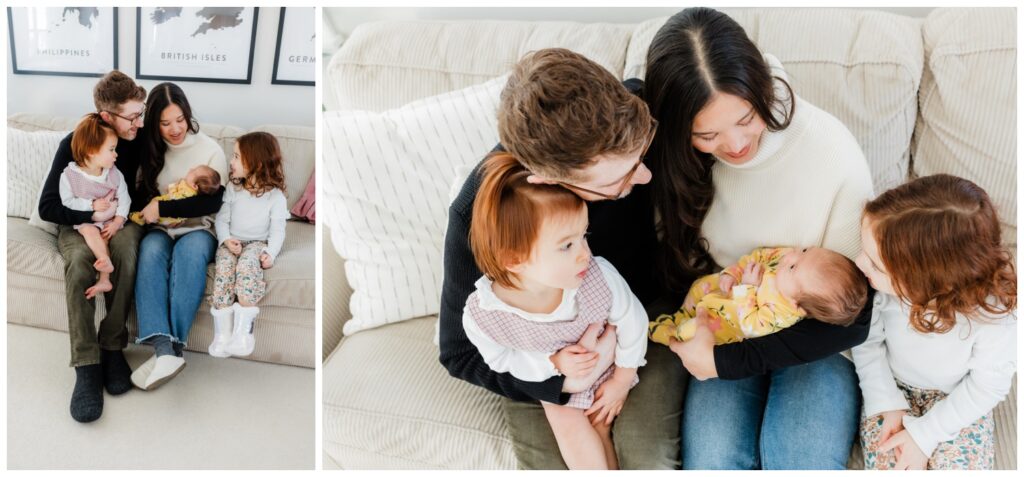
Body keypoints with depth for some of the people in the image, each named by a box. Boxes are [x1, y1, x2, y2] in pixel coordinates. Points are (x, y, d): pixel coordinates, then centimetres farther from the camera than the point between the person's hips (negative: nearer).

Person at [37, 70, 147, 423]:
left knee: (125, 248, -36)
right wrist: (94, 218, -24)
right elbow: (47, 207, -12)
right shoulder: (74, 143, -13)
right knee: (79, 262, -36)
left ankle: (113, 346, -24)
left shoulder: (140, 140, -8)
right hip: (79, 223, -1)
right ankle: (86, 364, -32)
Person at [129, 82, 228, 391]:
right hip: (161, 229, 2)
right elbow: (141, 194, 14)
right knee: (150, 250, -34)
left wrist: (162, 208, -15)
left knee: (189, 250, -38)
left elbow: (213, 202, -10)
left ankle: (172, 347, -43)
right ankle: (165, 350, -51)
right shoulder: (151, 150, 9)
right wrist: (149, 203, -11)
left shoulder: (210, 149, -1)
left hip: (199, 229, -2)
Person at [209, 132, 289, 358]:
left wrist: (270, 253, -21)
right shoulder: (233, 189, 8)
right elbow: (222, 219, 10)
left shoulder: (275, 196, -3)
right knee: (224, 268, -29)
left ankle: (243, 331, -36)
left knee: (246, 265, -35)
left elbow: (277, 229, -5)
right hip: (231, 243, 3)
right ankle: (222, 333, -30)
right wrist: (226, 239, -10)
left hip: (257, 244, -3)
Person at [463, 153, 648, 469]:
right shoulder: (481, 317, -37)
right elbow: (501, 360, -14)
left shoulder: (599, 276, -37)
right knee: (568, 426, -9)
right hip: (550, 377, 0)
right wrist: (554, 363, -30)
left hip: (608, 362, 0)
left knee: (599, 422, -2)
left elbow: (633, 323, -16)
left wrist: (621, 382, -4)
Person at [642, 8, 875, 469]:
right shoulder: (674, 156, -13)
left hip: (815, 340, -1)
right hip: (722, 329, 2)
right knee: (710, 462, -21)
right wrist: (700, 337, -15)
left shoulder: (834, 153, -22)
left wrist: (727, 361, -19)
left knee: (801, 462, -26)